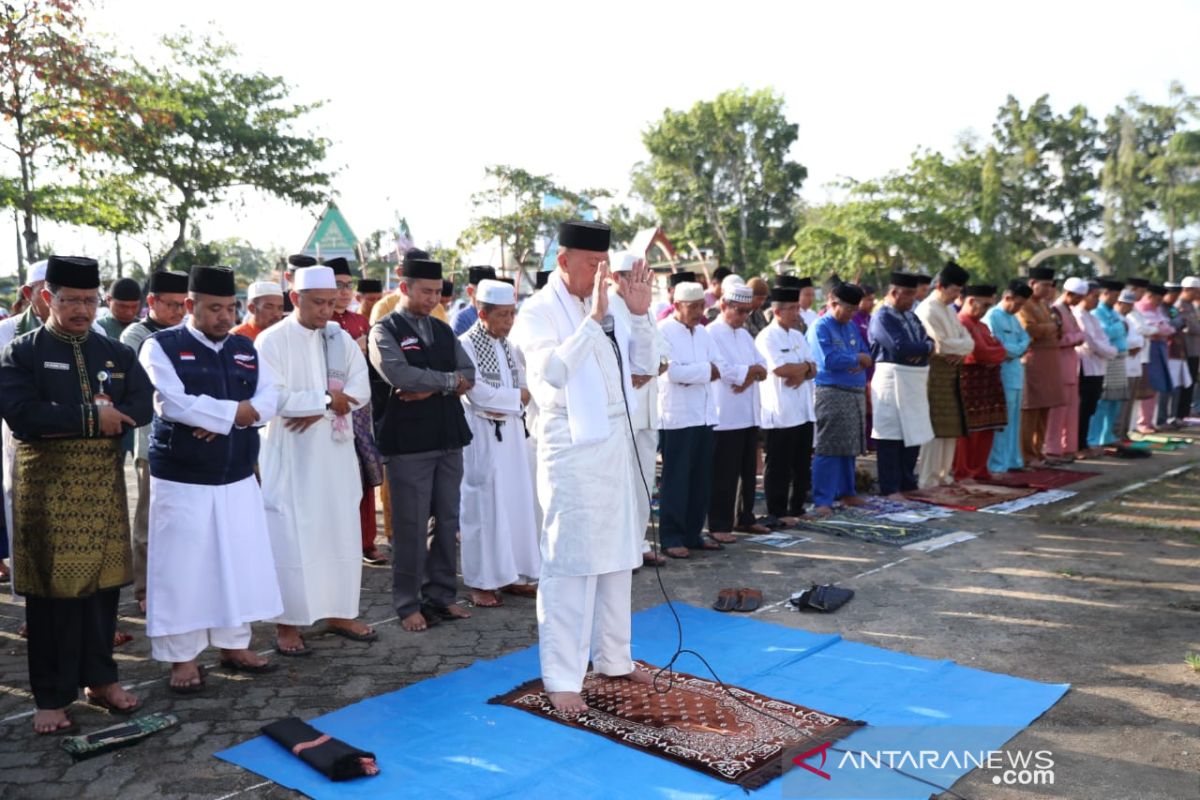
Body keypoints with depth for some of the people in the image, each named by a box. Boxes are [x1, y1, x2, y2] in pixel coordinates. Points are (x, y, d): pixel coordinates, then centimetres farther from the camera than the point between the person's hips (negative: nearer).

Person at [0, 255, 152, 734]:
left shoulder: (116, 353, 9)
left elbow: (141, 406, -4)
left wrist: (63, 420, -14)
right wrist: (91, 416, -16)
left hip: (104, 482, 4)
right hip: (46, 484, -3)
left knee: (104, 582, 9)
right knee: (52, 590, 2)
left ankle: (100, 679, 25)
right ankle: (51, 696, 15)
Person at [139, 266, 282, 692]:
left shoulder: (245, 348, 9)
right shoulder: (162, 346, -6)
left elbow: (268, 398, -1)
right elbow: (173, 404, -19)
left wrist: (220, 419, -17)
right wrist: (235, 411, -14)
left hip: (238, 478, 5)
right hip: (182, 480, -5)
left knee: (240, 563, 10)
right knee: (181, 567, 2)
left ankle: (235, 645, 25)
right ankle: (182, 658, 15)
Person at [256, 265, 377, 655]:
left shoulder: (341, 338, 7)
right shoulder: (271, 341, -7)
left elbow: (360, 391, 0)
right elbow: (273, 398, -17)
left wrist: (317, 409, -14)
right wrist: (326, 399, -13)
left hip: (336, 452, 5)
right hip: (291, 455, -5)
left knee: (341, 534, 10)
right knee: (291, 540, -1)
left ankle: (339, 613, 23)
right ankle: (287, 623, 11)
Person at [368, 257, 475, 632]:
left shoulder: (443, 330, 15)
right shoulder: (385, 330, -3)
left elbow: (469, 375, 6)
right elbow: (398, 374, -20)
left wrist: (431, 389, -11)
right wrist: (448, 380, -8)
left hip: (449, 437, 6)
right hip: (408, 441, -6)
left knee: (447, 520, 10)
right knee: (411, 526, 0)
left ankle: (441, 594, 22)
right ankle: (408, 604, 11)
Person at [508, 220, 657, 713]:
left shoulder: (609, 306, 9)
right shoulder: (539, 312, -9)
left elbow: (640, 365, 10)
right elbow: (552, 371, -25)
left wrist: (639, 315, -3)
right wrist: (593, 318, -27)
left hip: (617, 440, 7)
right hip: (572, 445, -7)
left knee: (617, 557, 15)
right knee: (570, 563, -3)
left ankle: (613, 658, 29)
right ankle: (561, 678, 8)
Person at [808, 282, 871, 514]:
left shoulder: (852, 327, 16)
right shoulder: (821, 327, -8)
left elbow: (866, 355, 15)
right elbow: (829, 360, -19)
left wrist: (861, 363, -10)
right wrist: (857, 358, -5)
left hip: (856, 393, 8)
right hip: (831, 393, -8)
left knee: (849, 447, 14)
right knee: (828, 449, -8)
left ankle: (846, 492, 26)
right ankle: (822, 501, -5)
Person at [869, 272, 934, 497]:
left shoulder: (911, 316, 16)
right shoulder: (882, 317, -9)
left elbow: (928, 341, 9)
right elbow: (899, 347, -21)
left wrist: (921, 350, -14)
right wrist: (924, 347, -6)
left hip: (915, 381, 8)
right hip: (892, 379, -8)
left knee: (914, 434, 13)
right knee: (891, 436, -3)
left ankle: (908, 482, 25)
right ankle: (890, 488, 4)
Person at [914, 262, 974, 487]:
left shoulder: (949, 309, 16)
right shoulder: (927, 311, -13)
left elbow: (968, 340, 12)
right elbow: (941, 345, -21)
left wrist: (960, 351, -9)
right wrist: (962, 346, -5)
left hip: (951, 372, 9)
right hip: (935, 373, -9)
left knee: (950, 427, 11)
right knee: (935, 427, -6)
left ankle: (943, 473, 20)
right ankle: (928, 479, 1)